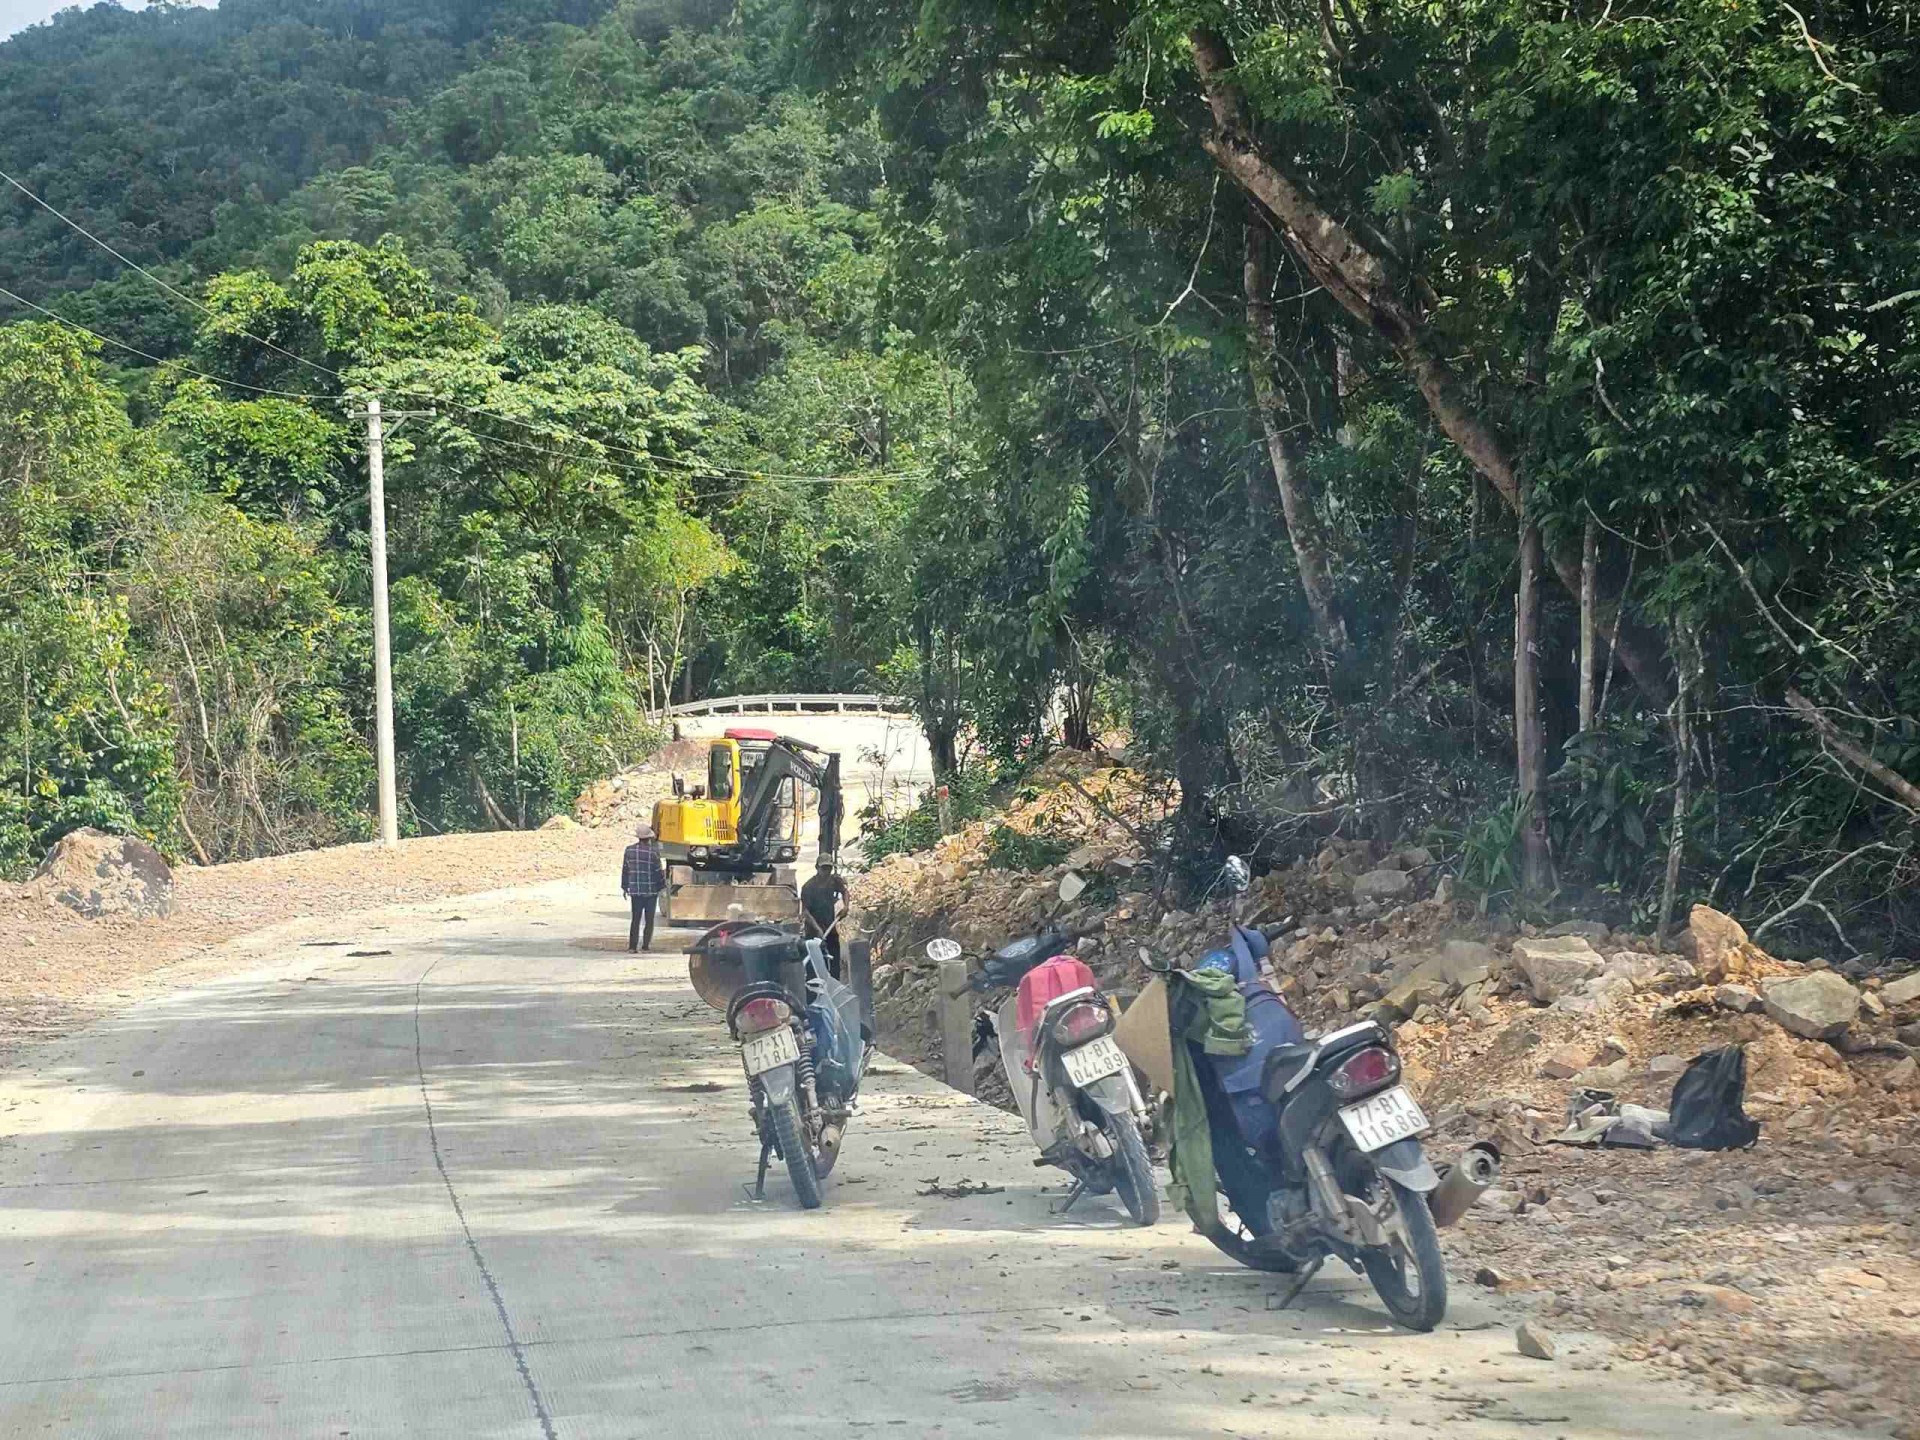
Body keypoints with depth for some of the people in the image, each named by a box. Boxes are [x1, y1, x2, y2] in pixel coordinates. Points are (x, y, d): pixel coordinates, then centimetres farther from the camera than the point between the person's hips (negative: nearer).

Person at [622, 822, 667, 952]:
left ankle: (632, 946, -2)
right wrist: (662, 887, 6)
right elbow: (659, 871, -8)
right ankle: (646, 945, 10)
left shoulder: (629, 850, 0)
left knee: (635, 919, 5)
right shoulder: (653, 851, -12)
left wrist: (625, 887, 17)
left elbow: (625, 869, 7)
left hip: (635, 890, 3)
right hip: (651, 890, -3)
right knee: (649, 919, 8)